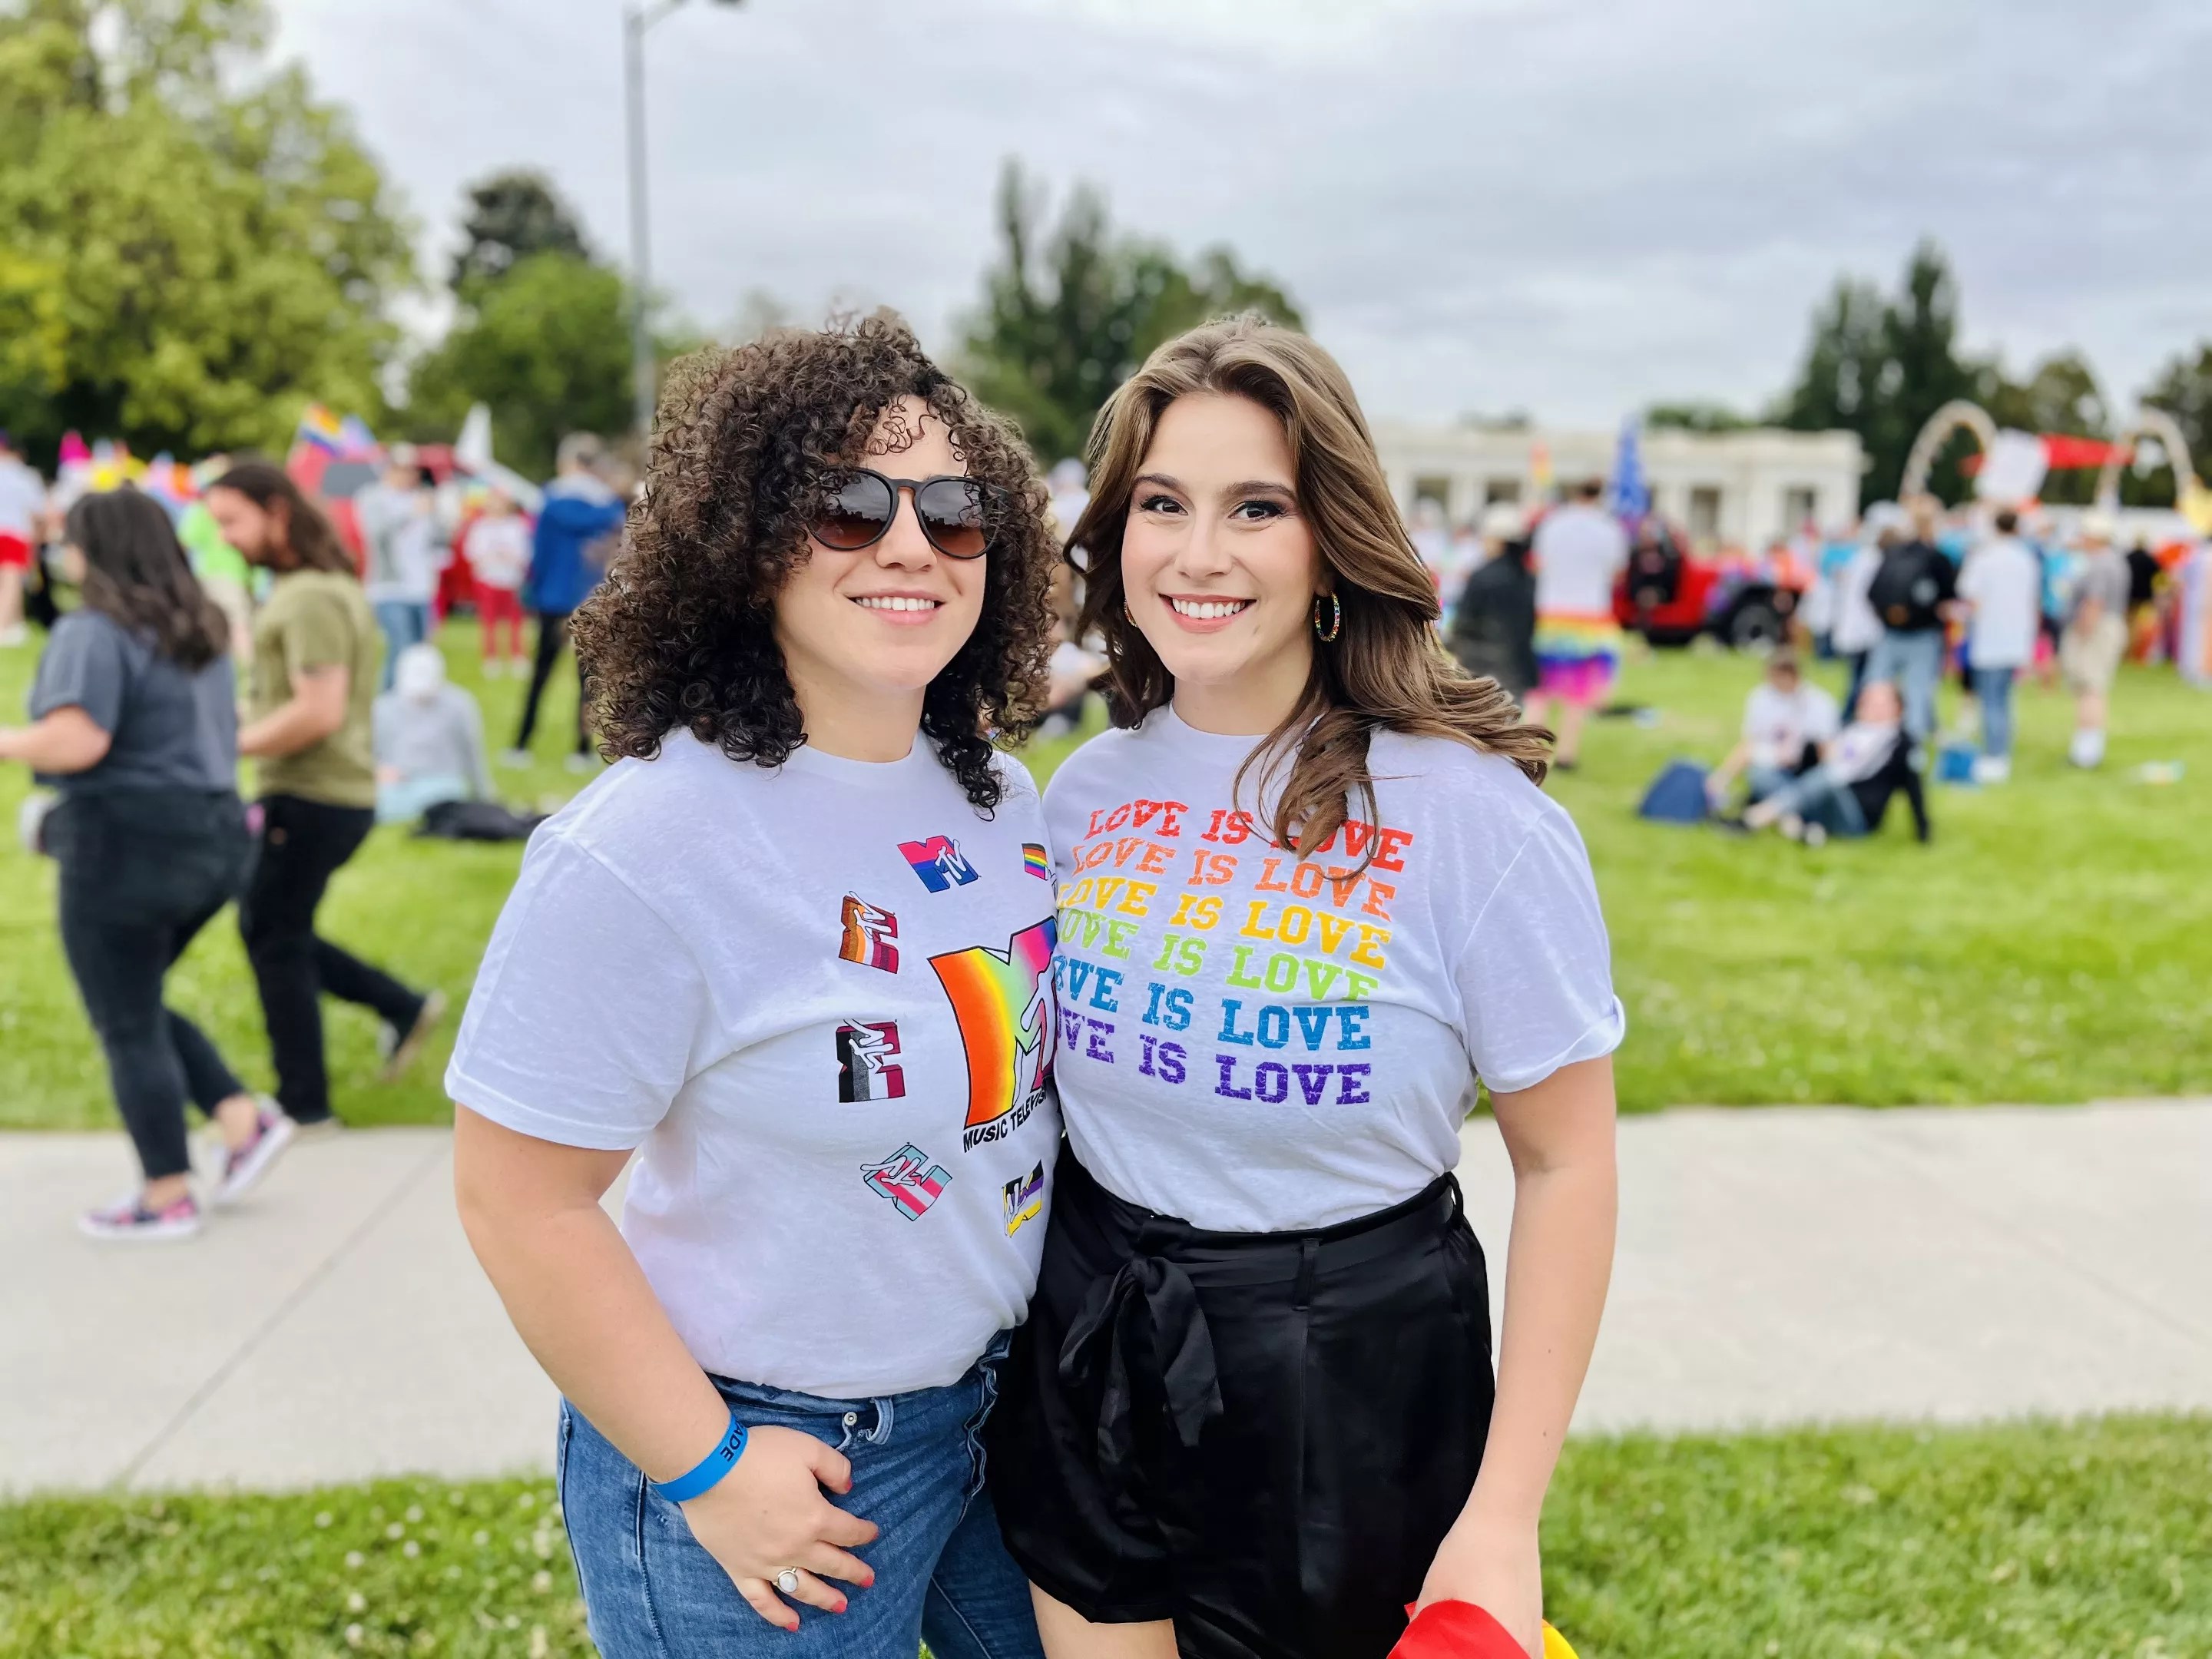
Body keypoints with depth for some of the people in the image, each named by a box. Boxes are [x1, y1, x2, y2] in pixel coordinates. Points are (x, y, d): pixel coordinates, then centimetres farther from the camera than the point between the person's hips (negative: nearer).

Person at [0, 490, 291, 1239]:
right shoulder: (200, 630, 12)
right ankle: (245, 1120, 14)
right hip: (212, 833, 8)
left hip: (128, 842, -8)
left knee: (128, 1026, 6)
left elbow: (75, 742, -26)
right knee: (137, 1004, 23)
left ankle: (167, 1198, 15)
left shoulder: (92, 634, -15)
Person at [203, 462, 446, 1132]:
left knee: (276, 943, 2)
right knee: (269, 928, 19)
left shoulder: (312, 598, -18)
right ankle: (404, 1008, 20)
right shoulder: (325, 585, 14)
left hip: (311, 800, -10)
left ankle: (303, 1104, 13)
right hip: (338, 794, 10)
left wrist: (230, 747, -16)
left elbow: (320, 711, -26)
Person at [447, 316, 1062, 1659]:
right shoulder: (647, 855, -25)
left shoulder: (997, 790, -2)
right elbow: (521, 1204, -19)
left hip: (1002, 1398, 7)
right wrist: (705, 1469, -16)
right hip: (775, 1454, -6)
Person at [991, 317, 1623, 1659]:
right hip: (1087, 1362, 5)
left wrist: (1505, 1514, -12)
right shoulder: (1088, 792, -1)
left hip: (1346, 1386, -4)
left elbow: (1567, 1165, -11)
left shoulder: (1478, 821, -17)